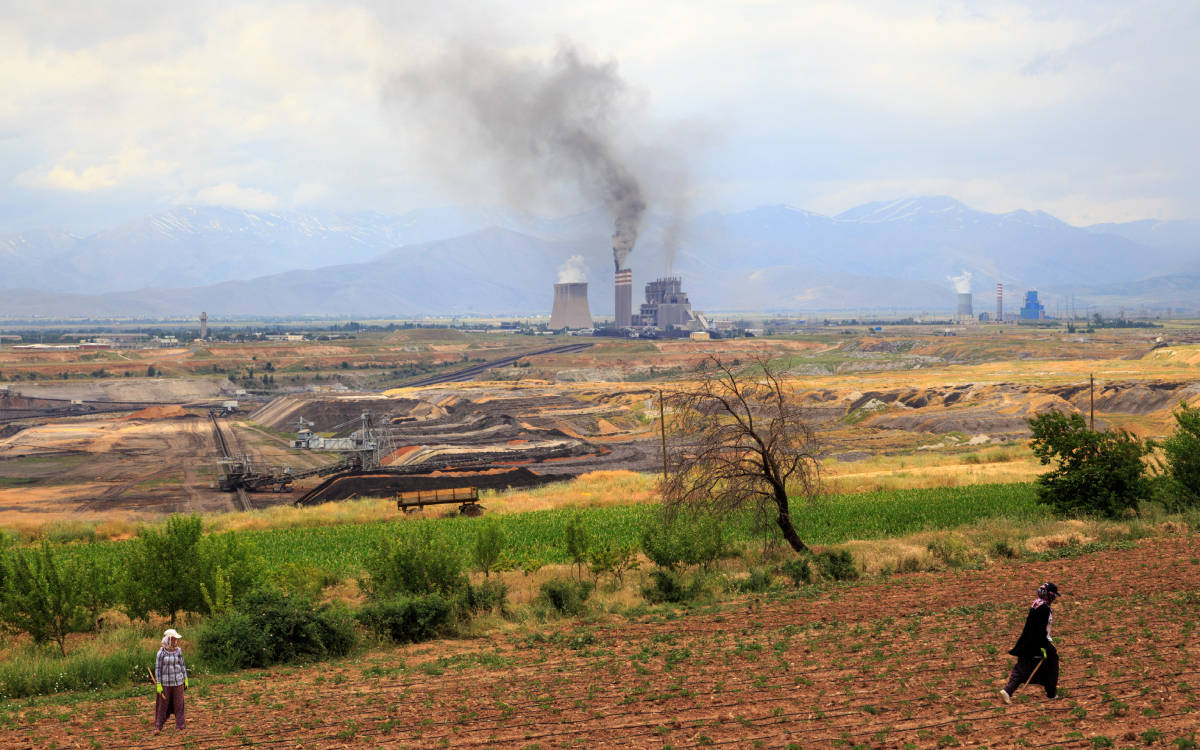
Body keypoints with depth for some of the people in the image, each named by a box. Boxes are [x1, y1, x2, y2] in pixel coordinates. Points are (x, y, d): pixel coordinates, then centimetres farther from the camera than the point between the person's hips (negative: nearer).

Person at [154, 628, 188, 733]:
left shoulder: (178, 651, 0)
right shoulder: (161, 653, -8)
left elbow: (182, 665, 8)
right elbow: (158, 669, -5)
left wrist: (186, 680, 8)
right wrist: (158, 685, -8)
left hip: (178, 681, 2)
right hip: (165, 683, -2)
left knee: (178, 704, 6)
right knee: (162, 705, 2)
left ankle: (179, 726, 15)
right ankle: (158, 727, 10)